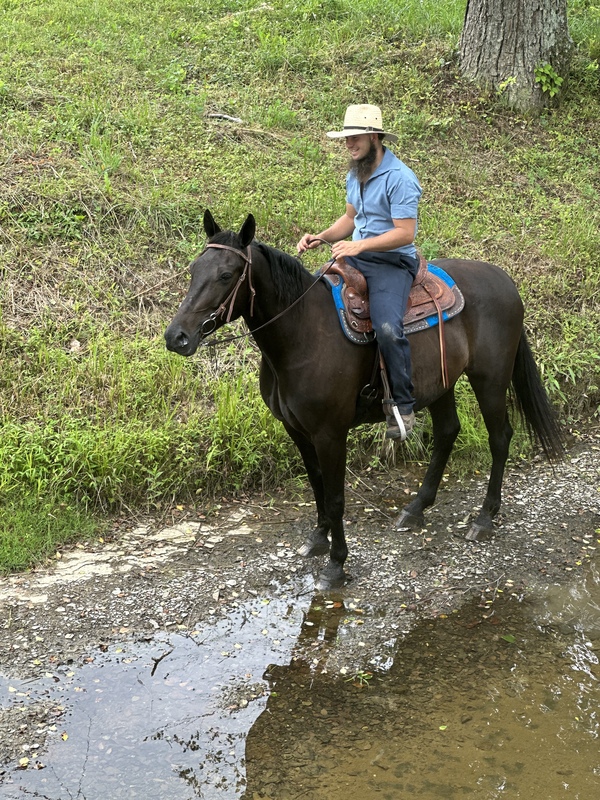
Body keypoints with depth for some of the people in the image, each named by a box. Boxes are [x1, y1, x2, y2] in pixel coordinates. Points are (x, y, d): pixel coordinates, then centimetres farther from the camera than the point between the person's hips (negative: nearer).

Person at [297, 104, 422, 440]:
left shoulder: (399, 178, -17)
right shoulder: (355, 174, 11)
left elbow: (405, 233, -21)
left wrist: (359, 245, -26)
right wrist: (322, 237, 3)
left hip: (393, 263, -9)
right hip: (356, 256, 9)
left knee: (387, 327, -30)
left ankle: (403, 405, -15)